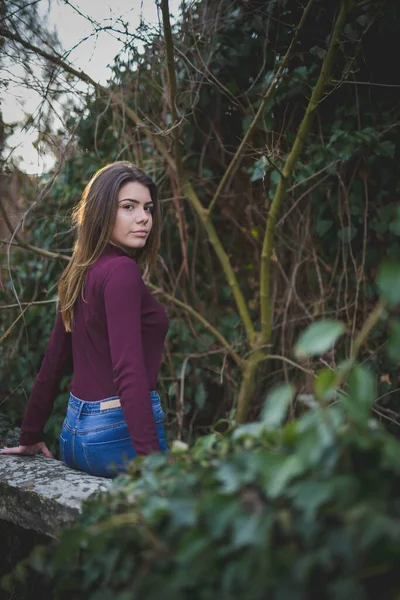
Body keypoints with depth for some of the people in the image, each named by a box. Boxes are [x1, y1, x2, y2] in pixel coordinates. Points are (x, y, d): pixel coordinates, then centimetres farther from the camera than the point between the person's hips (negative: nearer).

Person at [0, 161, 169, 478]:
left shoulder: (80, 275, 12)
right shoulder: (122, 271, -13)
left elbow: (53, 362, 18)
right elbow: (128, 370, -22)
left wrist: (30, 435, 27)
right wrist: (151, 458, -27)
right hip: (119, 432, -9)